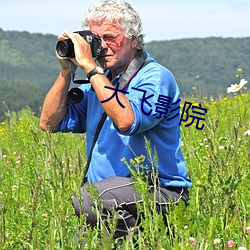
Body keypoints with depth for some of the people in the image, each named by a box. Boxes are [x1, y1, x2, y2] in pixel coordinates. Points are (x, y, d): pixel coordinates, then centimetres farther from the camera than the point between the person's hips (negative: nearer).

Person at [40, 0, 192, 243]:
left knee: (87, 199, -32)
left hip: (160, 192, -7)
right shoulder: (98, 80, 14)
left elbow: (126, 121, -29)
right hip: (111, 191, 7)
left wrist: (90, 67, -23)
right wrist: (66, 71, 1)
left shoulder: (156, 77, -9)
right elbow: (49, 123, 12)